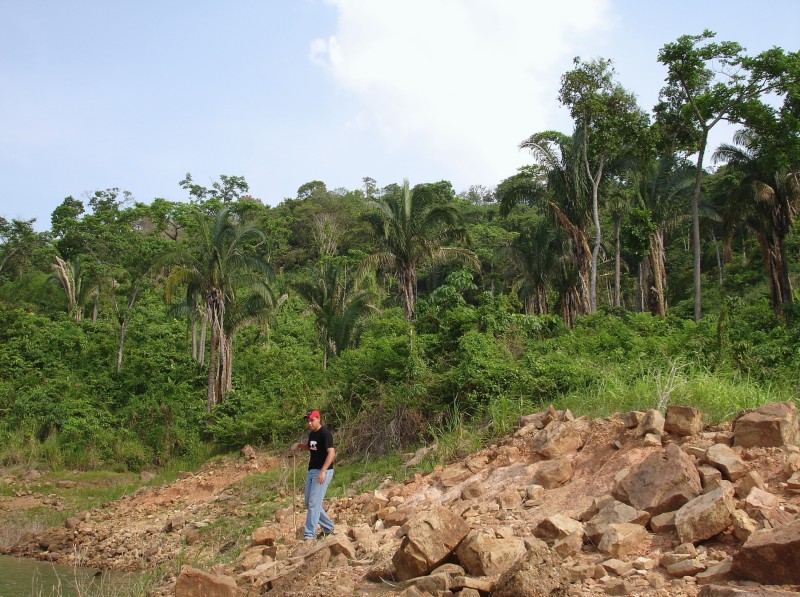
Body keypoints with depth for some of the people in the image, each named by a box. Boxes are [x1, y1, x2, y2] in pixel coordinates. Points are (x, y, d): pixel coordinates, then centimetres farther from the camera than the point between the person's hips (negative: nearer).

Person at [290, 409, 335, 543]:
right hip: (311, 471, 10)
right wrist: (299, 445, 13)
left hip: (323, 472, -10)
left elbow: (331, 453, -22)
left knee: (314, 503, -12)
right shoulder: (311, 434, 12)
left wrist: (323, 471, -29)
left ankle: (309, 535, -10)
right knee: (309, 503, 12)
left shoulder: (325, 433, -15)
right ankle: (328, 527, 26)